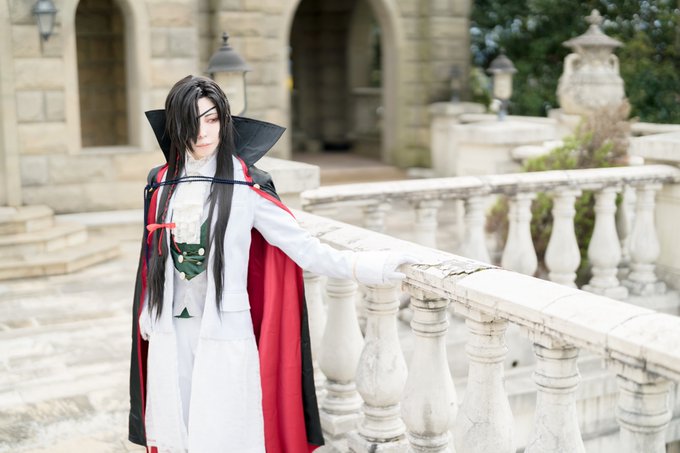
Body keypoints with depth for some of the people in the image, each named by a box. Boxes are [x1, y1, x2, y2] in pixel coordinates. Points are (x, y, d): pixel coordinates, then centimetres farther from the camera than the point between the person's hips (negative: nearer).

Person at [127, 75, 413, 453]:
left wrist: (357, 266, -18)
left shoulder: (246, 184, -7)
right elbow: (153, 257, 13)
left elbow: (299, 243, -10)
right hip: (170, 329, 4)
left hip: (224, 329, -4)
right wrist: (146, 319, 14)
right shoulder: (161, 183, 6)